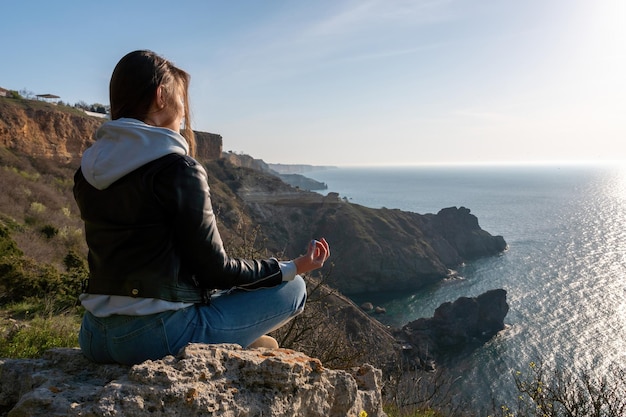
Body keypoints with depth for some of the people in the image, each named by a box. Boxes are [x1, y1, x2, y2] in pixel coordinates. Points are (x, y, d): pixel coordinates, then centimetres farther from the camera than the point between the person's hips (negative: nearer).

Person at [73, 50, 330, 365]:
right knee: (292, 288, 4)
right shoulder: (178, 169, -18)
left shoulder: (88, 169, 5)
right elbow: (214, 270, -13)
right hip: (158, 337, -8)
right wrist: (292, 268, -1)